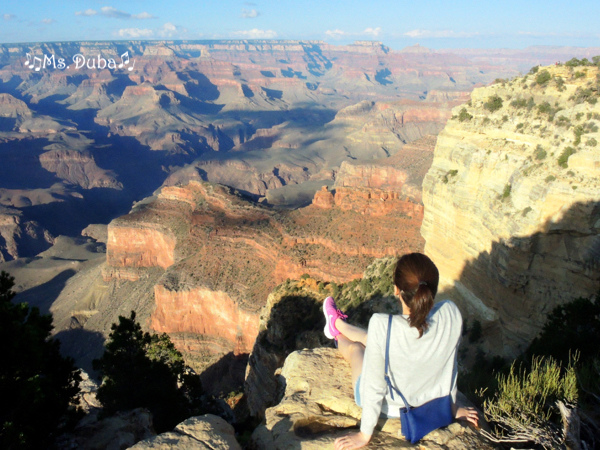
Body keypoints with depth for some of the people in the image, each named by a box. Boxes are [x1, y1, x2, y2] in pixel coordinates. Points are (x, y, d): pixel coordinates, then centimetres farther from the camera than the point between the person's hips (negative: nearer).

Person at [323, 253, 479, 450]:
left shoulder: (382, 326, -38)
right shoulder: (451, 314, -26)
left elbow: (374, 388, -25)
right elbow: (449, 365, -8)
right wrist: (452, 406, 11)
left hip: (388, 409, -3)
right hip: (428, 403, 4)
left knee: (354, 348, 28)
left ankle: (338, 331, 64)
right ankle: (338, 324, 60)